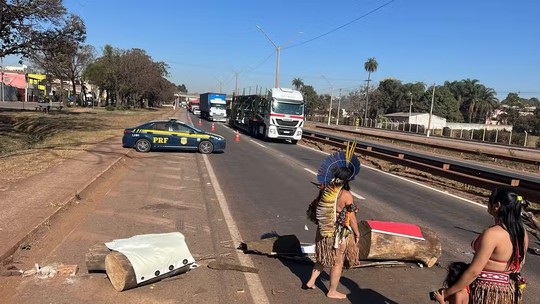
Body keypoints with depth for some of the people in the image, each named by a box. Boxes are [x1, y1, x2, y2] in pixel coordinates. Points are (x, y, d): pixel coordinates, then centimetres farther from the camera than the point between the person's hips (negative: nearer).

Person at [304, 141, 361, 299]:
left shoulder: (325, 189, -4)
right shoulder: (346, 195, -22)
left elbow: (317, 207, 7)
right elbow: (351, 217, -16)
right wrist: (357, 233, -2)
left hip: (324, 230, 6)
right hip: (339, 233, -6)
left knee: (324, 258, 26)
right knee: (337, 263, 12)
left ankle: (311, 281, 32)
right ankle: (332, 292, 26)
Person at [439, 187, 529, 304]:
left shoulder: (492, 234, -27)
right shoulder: (522, 232, -3)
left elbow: (473, 272, -27)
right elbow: (518, 263, 10)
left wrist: (447, 292, -20)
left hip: (488, 292, -7)